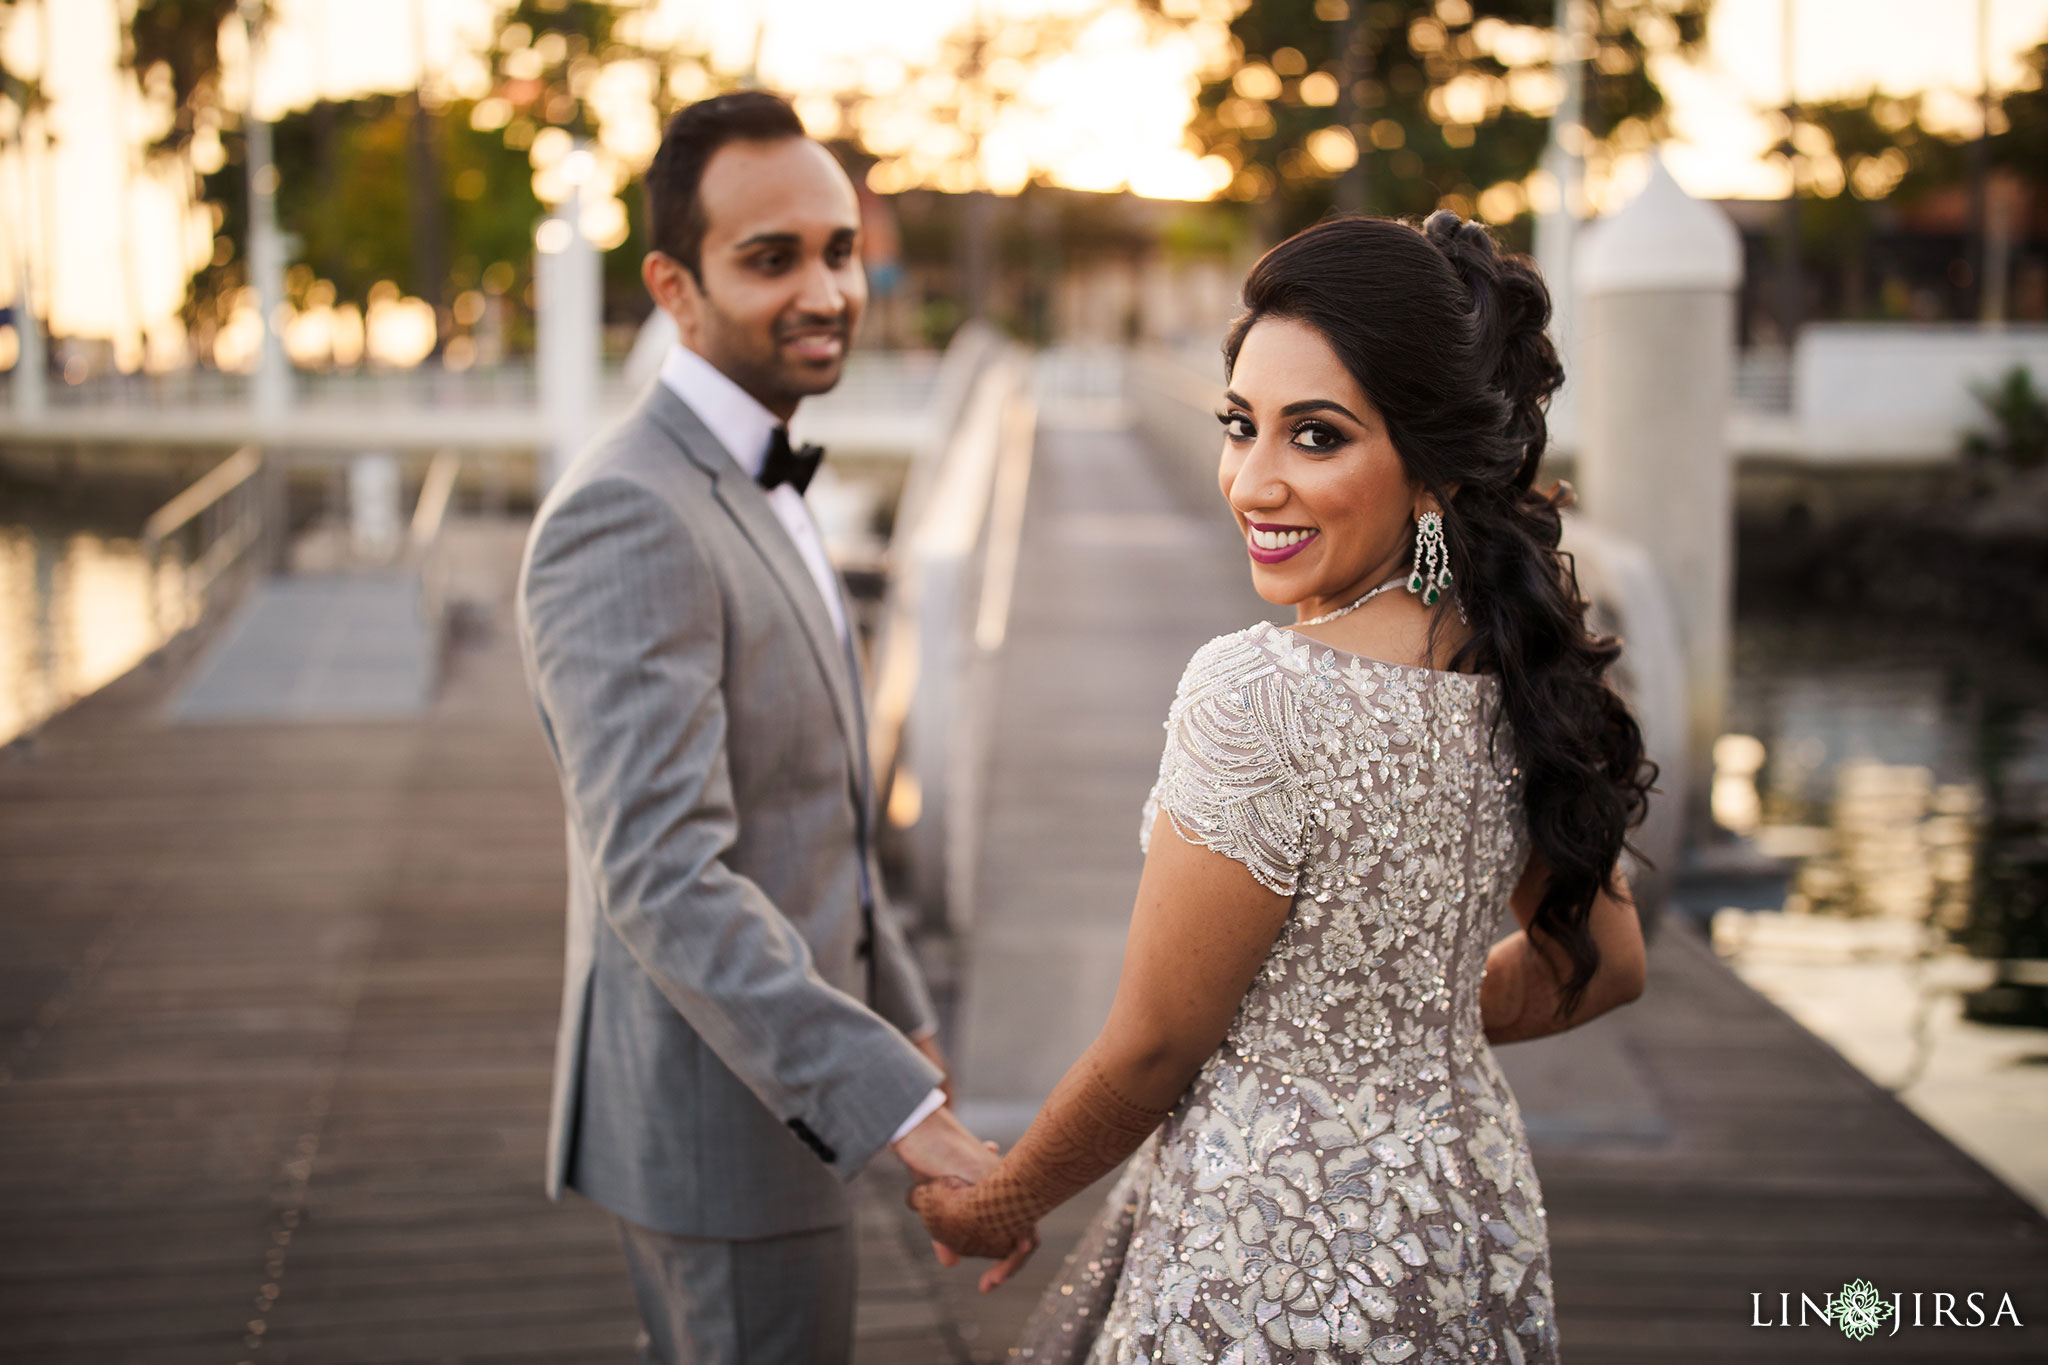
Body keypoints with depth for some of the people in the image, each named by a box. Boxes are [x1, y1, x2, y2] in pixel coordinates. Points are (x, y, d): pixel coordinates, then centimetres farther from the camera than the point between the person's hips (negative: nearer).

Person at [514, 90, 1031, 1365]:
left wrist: (900, 1015, 20)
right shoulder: (627, 519, -23)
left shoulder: (756, 491, 10)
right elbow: (663, 878, -31)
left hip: (779, 1066, 10)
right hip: (717, 1109, -10)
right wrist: (894, 1104, -34)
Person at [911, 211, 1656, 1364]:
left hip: (1279, 1259, -7)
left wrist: (999, 1204, -2)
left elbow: (1154, 1048, -18)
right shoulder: (1521, 667, -4)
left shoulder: (1261, 696, -26)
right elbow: (1597, 970, 8)